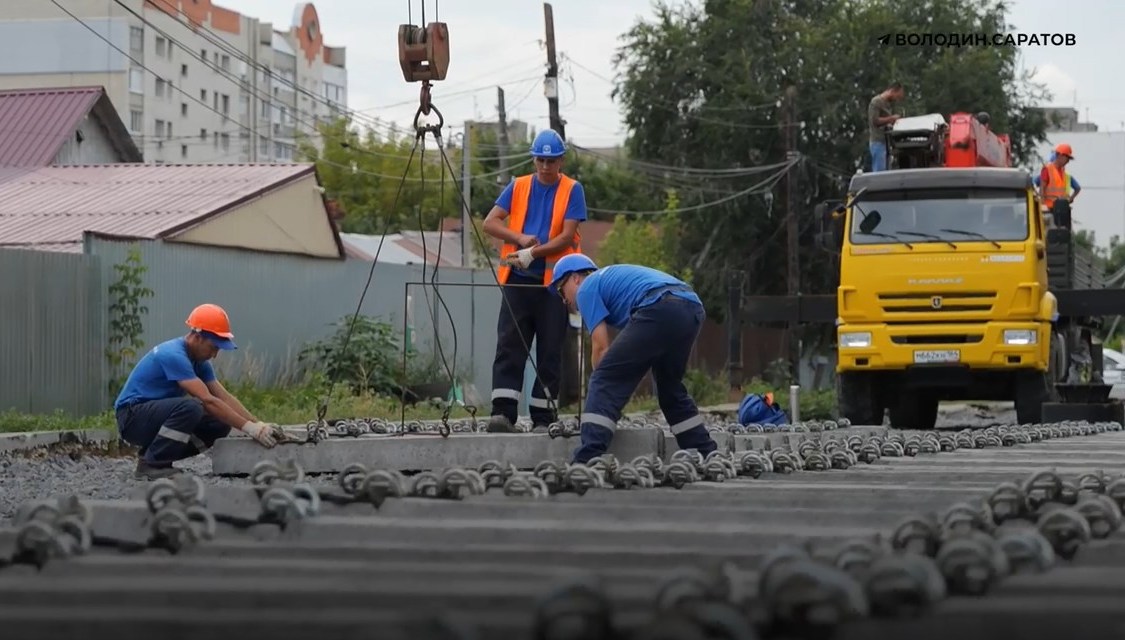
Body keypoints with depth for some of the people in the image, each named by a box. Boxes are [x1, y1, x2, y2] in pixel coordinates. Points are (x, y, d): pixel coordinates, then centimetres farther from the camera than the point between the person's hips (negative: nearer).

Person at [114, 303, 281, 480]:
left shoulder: (199, 362, 6)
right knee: (191, 407, -34)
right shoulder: (173, 356, -23)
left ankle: (159, 456, 5)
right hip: (133, 418, -9)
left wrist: (259, 425, -11)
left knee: (220, 425, -3)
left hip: (157, 416, 9)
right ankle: (150, 465, -20)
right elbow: (208, 401, -29)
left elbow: (225, 398, 2)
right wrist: (250, 428, -30)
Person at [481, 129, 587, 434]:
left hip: (554, 280, -2)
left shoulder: (572, 190, 1)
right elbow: (490, 223, 4)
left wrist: (532, 253, -19)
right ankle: (503, 413, -13)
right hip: (518, 280, 2)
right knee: (509, 347, -7)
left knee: (549, 353, 1)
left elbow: (567, 237, -7)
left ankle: (543, 418, 5)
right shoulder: (518, 187, 10)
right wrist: (520, 238, -13)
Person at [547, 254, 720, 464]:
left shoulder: (586, 288, 14)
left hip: (659, 309, -9)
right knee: (671, 388, 27)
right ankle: (708, 457, 29)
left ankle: (585, 461, -17)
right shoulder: (615, 276, 39)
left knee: (605, 382, -5)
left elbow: (601, 347, 5)